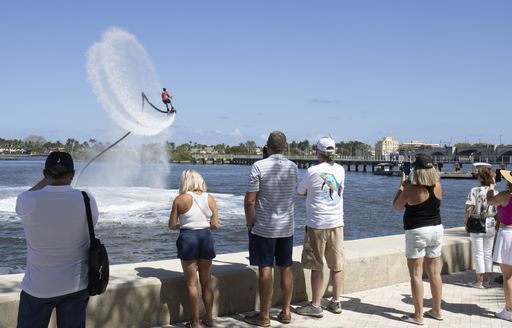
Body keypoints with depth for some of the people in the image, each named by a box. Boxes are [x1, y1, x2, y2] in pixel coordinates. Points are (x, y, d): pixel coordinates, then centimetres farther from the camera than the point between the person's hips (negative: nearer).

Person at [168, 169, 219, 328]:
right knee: (207, 282, 16)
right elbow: (215, 225, 2)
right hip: (206, 237, 3)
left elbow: (172, 225, -5)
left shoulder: (180, 199, -6)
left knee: (192, 283, 6)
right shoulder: (210, 199, 2)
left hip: (188, 238, -3)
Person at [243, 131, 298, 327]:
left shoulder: (259, 166, -13)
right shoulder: (293, 167, 2)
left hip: (263, 227, -4)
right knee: (286, 268, 12)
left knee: (265, 269, -1)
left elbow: (250, 200, -14)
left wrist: (249, 224, -3)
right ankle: (286, 312, 19)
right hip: (287, 227, 4)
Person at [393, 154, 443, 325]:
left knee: (416, 274, 0)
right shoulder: (437, 186, -1)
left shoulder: (411, 189, -17)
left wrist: (402, 185, 5)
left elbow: (396, 206, -2)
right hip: (436, 229, 6)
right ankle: (436, 311, 24)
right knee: (434, 272, 14)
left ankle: (418, 315, 2)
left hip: (417, 232, -6)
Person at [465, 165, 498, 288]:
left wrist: (467, 222, -3)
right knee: (488, 253, 13)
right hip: (491, 225, 4)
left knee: (478, 254, 5)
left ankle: (479, 281, 9)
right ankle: (487, 280, 19)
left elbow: (468, 209, -16)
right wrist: (497, 225, 13)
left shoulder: (475, 190, -13)